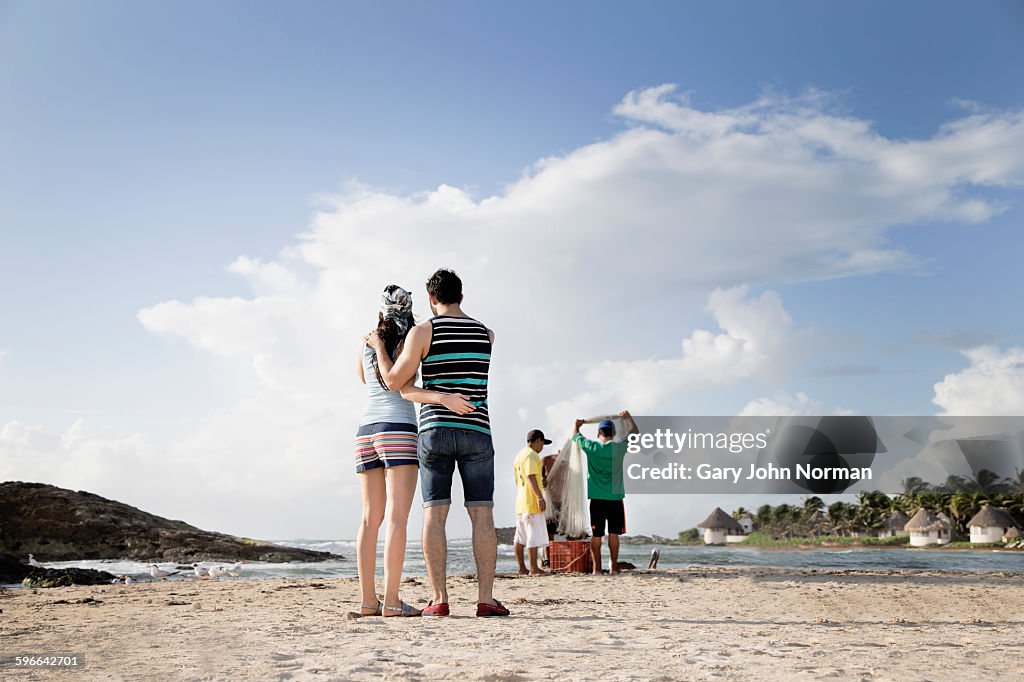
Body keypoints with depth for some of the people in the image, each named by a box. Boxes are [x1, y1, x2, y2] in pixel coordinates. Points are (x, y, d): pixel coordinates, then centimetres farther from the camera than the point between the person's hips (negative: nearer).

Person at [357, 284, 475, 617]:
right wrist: (441, 397, -28)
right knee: (397, 517, -9)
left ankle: (368, 600, 2)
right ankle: (391, 601, -13)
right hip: (398, 430, -6)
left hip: (366, 431, 6)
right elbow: (403, 388, -15)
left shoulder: (366, 343, 12)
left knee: (371, 517, 5)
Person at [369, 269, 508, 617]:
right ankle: (485, 598, -2)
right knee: (482, 515, 1)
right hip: (477, 432, 1)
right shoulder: (487, 334, 9)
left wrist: (378, 346, 11)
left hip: (435, 430, -1)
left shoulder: (422, 332, -2)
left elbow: (394, 380, -6)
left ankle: (439, 599, -3)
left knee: (434, 514, 1)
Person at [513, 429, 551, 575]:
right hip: (531, 502, -10)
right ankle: (534, 568, -8)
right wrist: (540, 497, -25)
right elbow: (531, 477, -21)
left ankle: (522, 568, 14)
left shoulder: (519, 455, 20)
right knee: (534, 536, -8)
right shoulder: (531, 455, -11)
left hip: (520, 503, 10)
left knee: (520, 537, 10)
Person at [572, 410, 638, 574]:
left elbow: (575, 436, 16)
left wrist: (577, 425, 37)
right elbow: (635, 432, 14)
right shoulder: (619, 448, -4)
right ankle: (614, 567, 6)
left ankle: (597, 568, 4)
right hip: (615, 498, 0)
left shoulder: (591, 447, -4)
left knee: (596, 535, 3)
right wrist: (628, 418, 30)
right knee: (614, 533, 5)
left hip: (596, 499, 0)